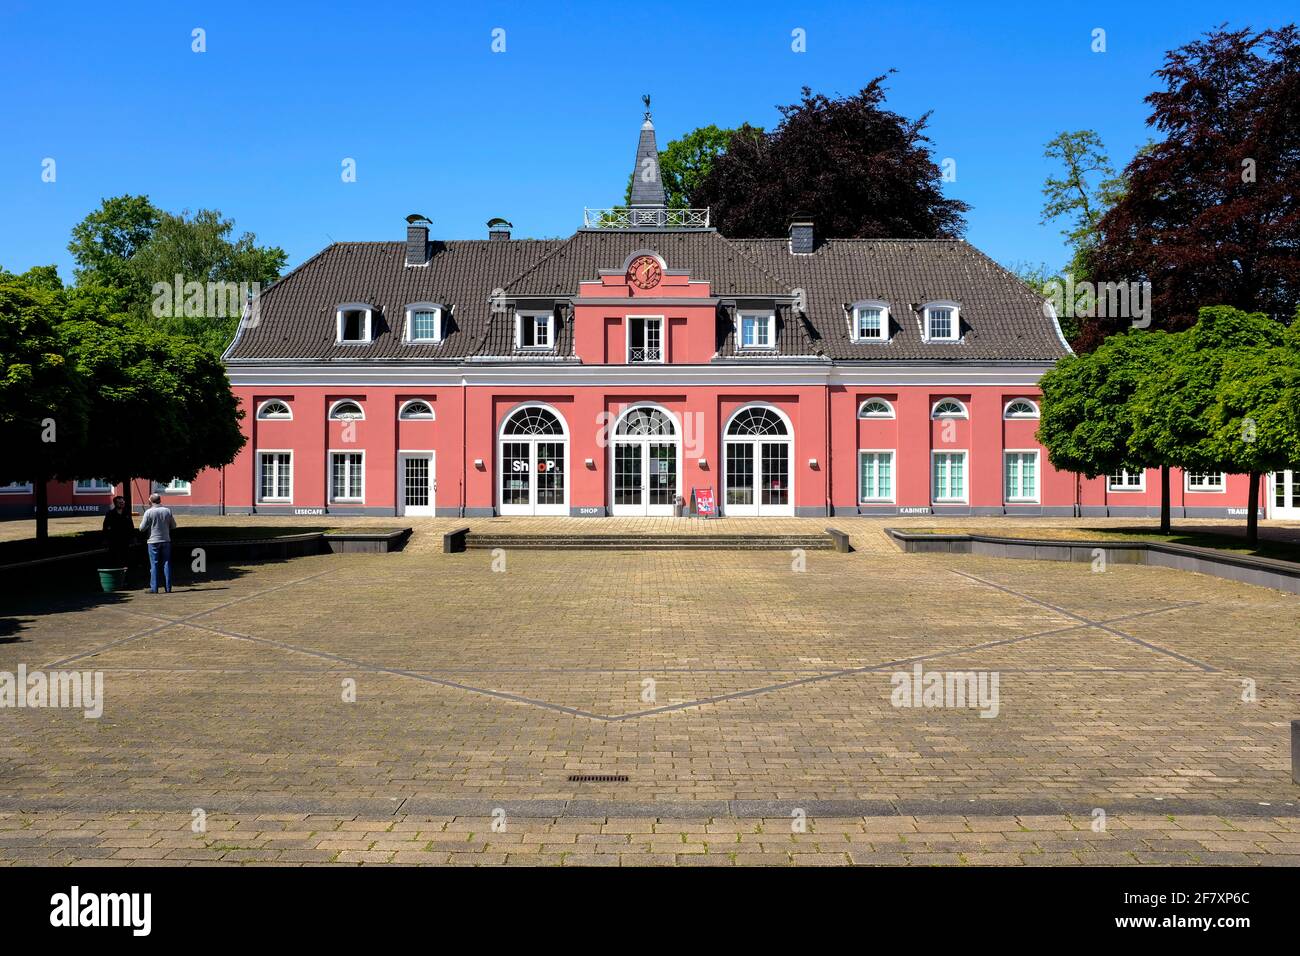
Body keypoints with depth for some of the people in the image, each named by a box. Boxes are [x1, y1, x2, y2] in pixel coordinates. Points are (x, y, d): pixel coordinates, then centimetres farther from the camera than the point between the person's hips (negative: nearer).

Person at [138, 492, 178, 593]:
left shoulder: (149, 512, -10)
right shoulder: (167, 511, 0)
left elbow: (142, 528, -7)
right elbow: (173, 526, 7)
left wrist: (142, 520, 12)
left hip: (153, 541, -3)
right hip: (166, 540, 3)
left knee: (154, 565, 2)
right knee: (167, 564, 7)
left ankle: (154, 588, 0)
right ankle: (168, 588, 6)